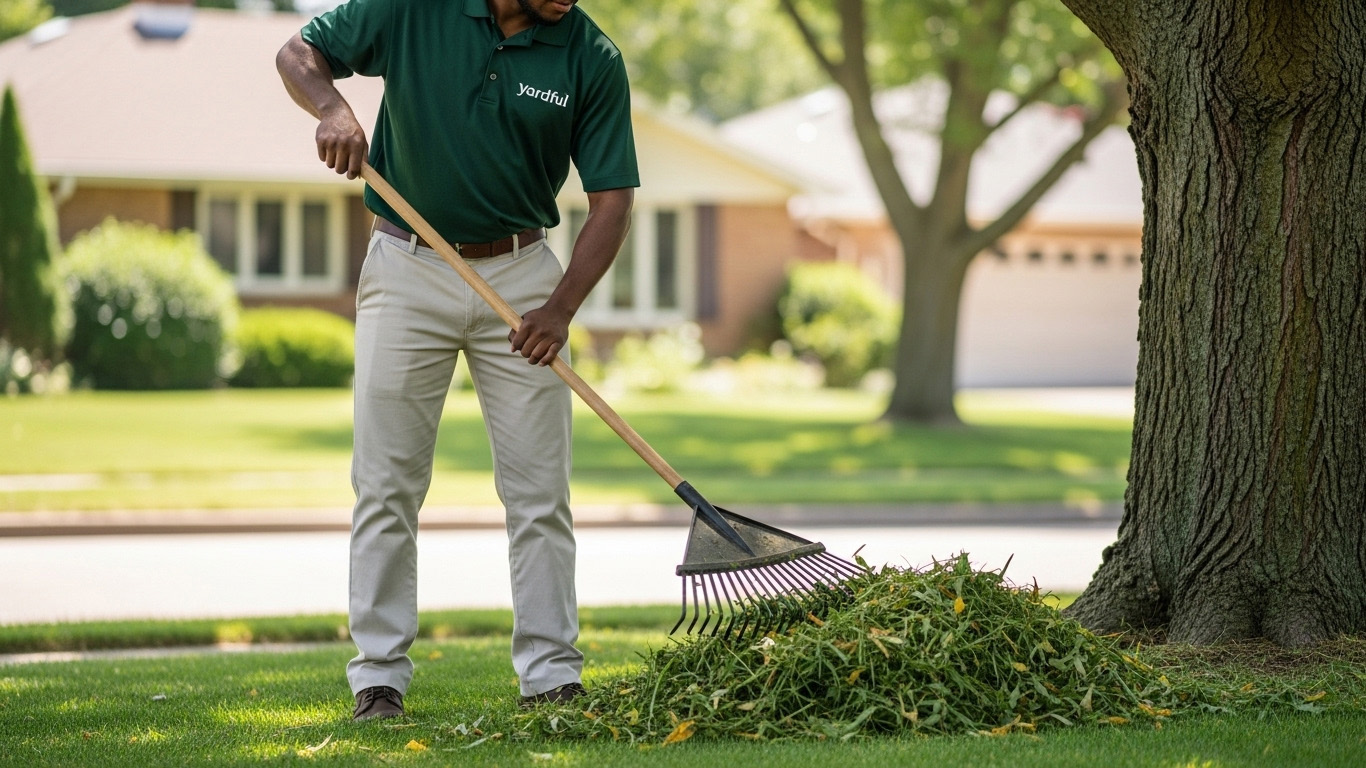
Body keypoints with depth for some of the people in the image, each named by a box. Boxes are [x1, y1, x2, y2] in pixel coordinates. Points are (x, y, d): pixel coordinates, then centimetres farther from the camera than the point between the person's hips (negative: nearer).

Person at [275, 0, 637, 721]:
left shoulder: (592, 59, -8)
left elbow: (612, 198, -6)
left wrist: (562, 307, -19)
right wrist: (332, 109, -22)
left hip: (521, 279, 1)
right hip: (406, 273, -1)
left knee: (539, 491, 1)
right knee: (386, 487, 2)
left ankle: (552, 676, 7)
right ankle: (378, 676, 8)